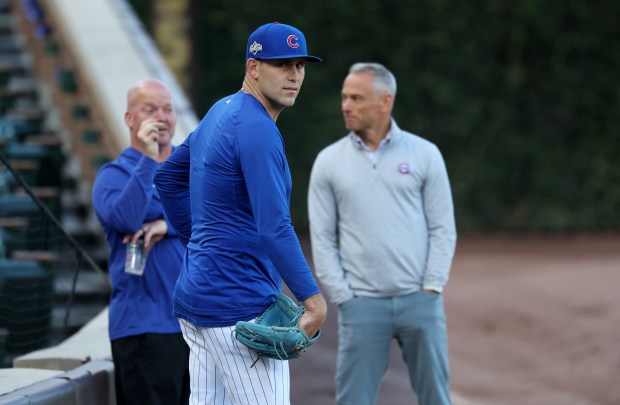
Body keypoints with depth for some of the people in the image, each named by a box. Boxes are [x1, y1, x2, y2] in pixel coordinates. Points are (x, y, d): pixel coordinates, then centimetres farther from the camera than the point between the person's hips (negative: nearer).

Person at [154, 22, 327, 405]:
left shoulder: (221, 113, 14)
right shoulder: (257, 129, -16)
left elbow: (168, 176, 26)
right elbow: (274, 228, -24)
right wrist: (313, 297, -22)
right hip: (240, 308, -10)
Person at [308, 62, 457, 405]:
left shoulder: (424, 154, 2)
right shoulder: (329, 161, 4)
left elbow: (442, 228, 3)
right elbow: (322, 239, 4)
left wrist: (430, 289, -5)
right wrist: (343, 297, -4)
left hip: (419, 300, 0)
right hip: (361, 302, 0)